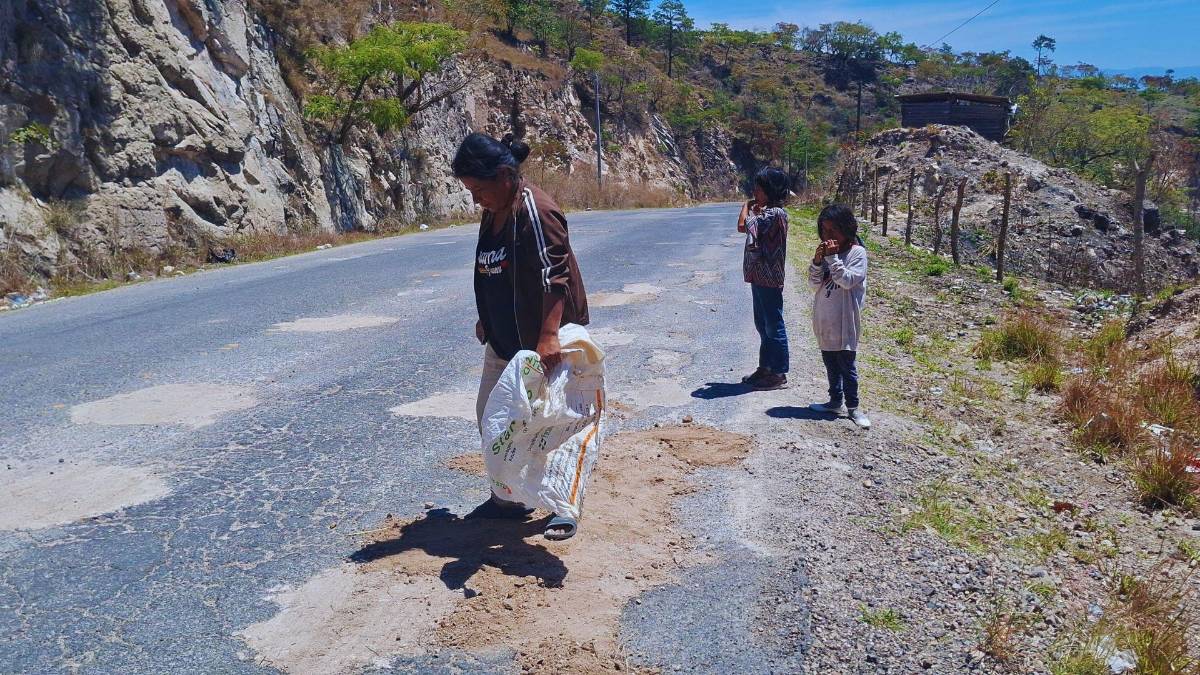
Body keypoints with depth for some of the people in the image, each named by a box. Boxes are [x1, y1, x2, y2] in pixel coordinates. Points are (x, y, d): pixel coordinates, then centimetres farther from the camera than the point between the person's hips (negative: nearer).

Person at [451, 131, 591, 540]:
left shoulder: (536, 212, -20)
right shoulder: (492, 214, 8)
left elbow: (554, 277, -28)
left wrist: (548, 337, -35)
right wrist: (485, 319, 21)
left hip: (542, 342, -10)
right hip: (503, 341, 10)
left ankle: (565, 508, 15)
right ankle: (506, 498, 29)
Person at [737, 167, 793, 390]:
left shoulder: (775, 212, -17)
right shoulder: (766, 212, 14)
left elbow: (745, 225, -22)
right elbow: (742, 226, 12)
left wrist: (748, 207, -5)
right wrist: (752, 208, 7)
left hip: (769, 279, -10)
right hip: (759, 277, 10)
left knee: (774, 326, -3)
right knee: (763, 325, 16)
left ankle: (779, 374, 4)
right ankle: (765, 368, 26)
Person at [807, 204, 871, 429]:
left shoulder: (857, 252, -10)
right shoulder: (825, 251, 6)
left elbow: (847, 281, -20)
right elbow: (814, 284, 1)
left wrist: (832, 258, -24)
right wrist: (817, 261, -14)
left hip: (845, 320, -6)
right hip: (824, 320, 6)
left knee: (846, 364, -1)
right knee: (830, 362, 15)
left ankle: (853, 407, 10)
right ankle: (835, 402, 28)